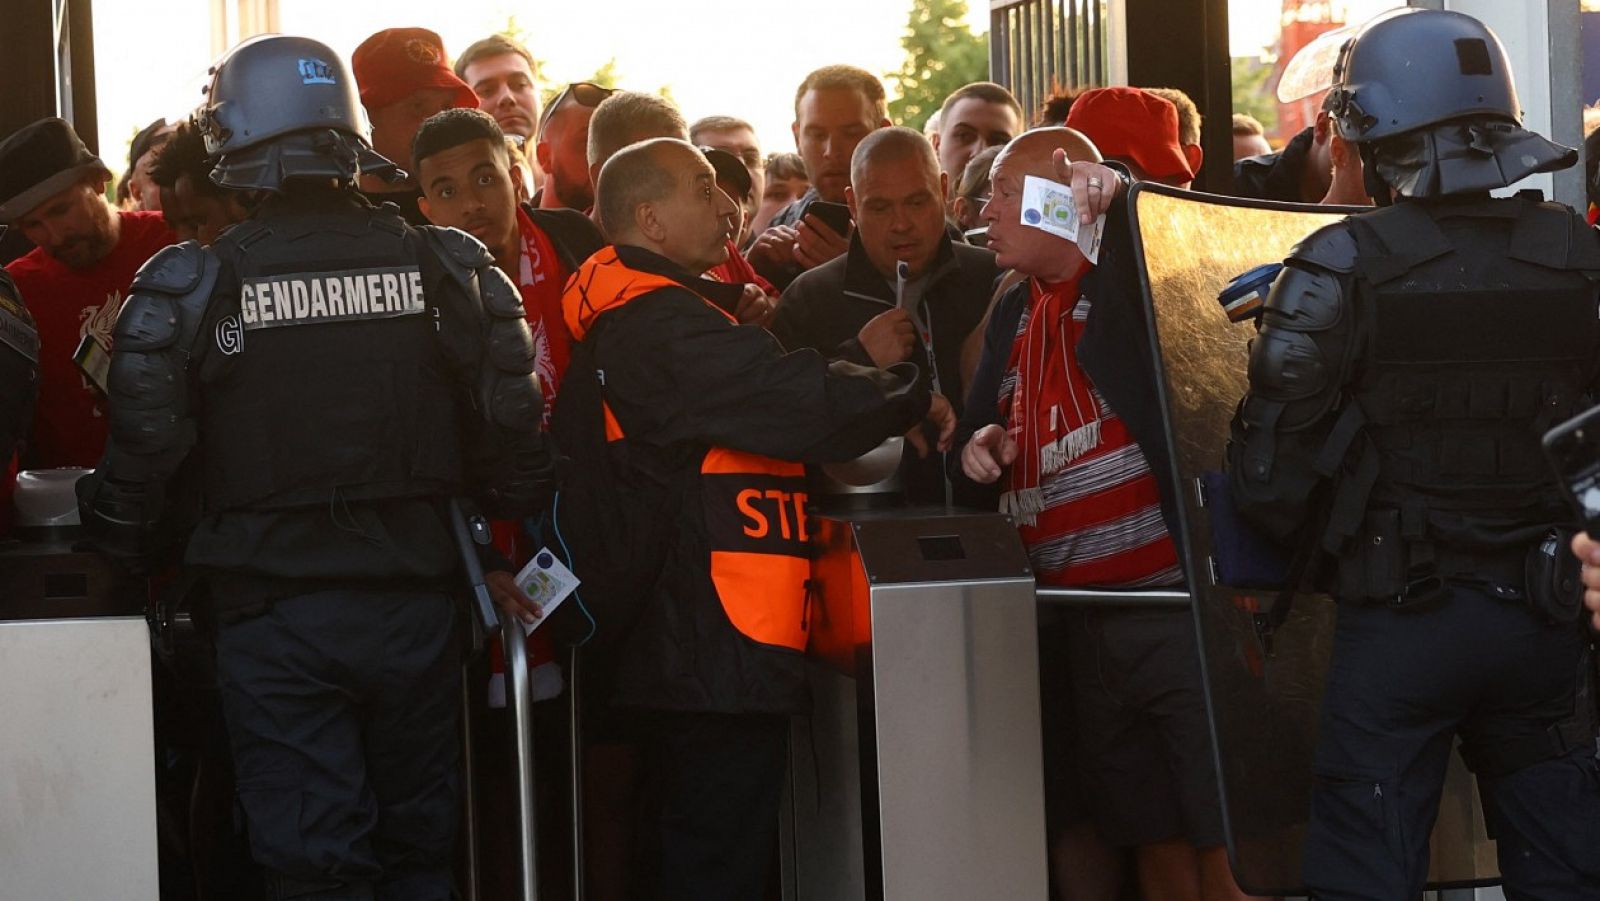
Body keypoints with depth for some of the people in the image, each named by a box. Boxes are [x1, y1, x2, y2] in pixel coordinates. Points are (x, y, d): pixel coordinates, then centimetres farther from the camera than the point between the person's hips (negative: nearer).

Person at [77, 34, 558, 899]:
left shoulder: (191, 287, -9)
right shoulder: (445, 268, -2)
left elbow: (141, 470, -7)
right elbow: (512, 443, 0)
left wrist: (124, 534, 13)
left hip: (273, 621, -3)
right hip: (415, 606, 3)